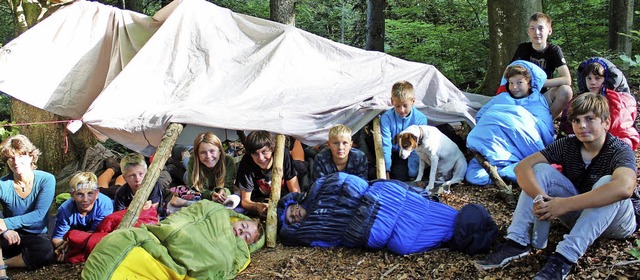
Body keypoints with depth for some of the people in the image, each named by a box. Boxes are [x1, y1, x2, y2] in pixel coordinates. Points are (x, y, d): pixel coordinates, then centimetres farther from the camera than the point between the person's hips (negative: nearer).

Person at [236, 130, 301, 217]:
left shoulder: (283, 155, -18)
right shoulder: (246, 164, -20)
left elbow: (295, 191, -12)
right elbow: (245, 201, -16)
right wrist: (257, 206, -39)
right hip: (259, 201, -2)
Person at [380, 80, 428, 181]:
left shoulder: (420, 119, -14)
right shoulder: (386, 118, -14)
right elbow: (386, 145, -14)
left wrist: (412, 174, -16)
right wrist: (386, 171, -18)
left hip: (409, 156, -1)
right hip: (394, 154, 1)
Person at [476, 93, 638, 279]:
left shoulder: (620, 151, -21)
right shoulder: (568, 145, -8)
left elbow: (624, 188, -45)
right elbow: (523, 166, -18)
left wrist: (565, 204, -47)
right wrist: (540, 197, -39)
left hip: (616, 222, -4)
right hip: (579, 212, 4)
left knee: (607, 182, -35)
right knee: (540, 169, -14)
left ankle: (564, 257, -41)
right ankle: (517, 242, -27)